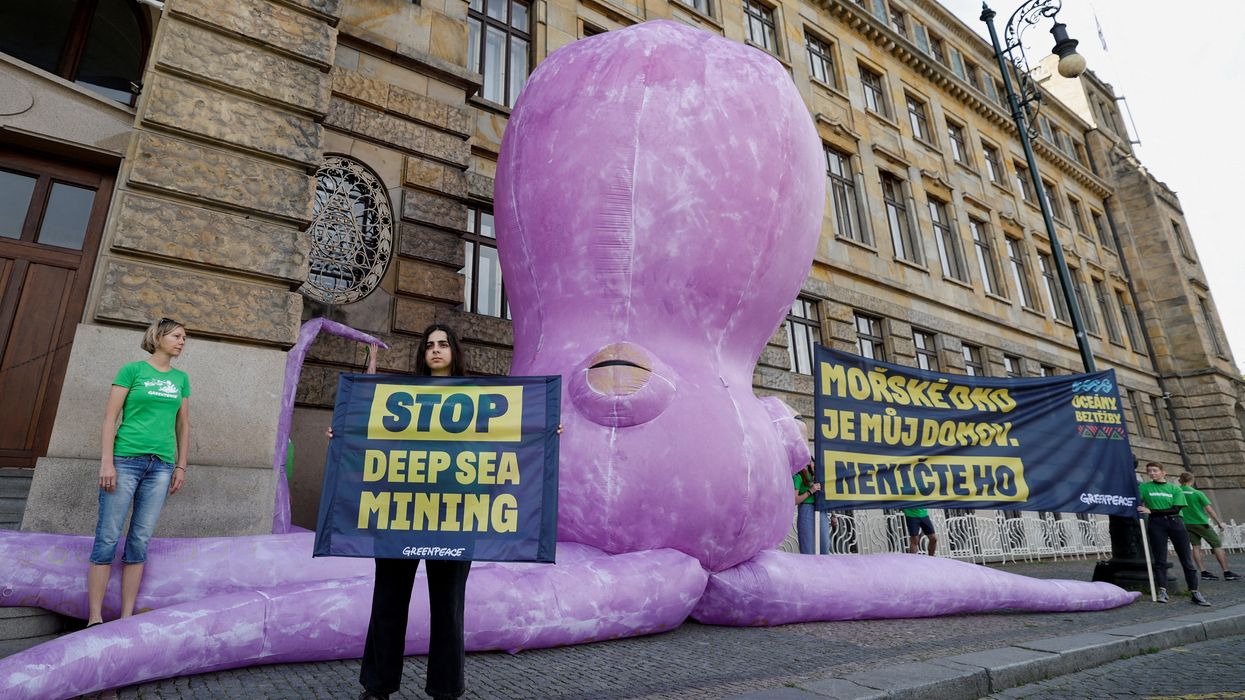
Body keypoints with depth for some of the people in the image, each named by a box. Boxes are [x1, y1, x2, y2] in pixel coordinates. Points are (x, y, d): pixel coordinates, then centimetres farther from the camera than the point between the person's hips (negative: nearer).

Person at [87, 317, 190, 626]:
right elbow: (110, 416, -3)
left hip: (161, 465, 4)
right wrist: (106, 462, -10)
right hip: (126, 459, -4)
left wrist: (181, 466, 9)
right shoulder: (132, 370, 2)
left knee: (140, 541, 5)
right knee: (108, 537, -1)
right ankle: (95, 618, 5)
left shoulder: (181, 378, 13)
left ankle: (126, 617, 9)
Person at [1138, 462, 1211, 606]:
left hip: (1175, 522, 1)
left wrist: (1151, 511, -12)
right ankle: (1162, 591, 1)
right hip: (1156, 524, -1)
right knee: (1160, 560, -2)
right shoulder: (1144, 487, 6)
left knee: (1187, 560, 2)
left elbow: (1175, 509, -4)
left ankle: (1194, 592, 8)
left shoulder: (1175, 489, 6)